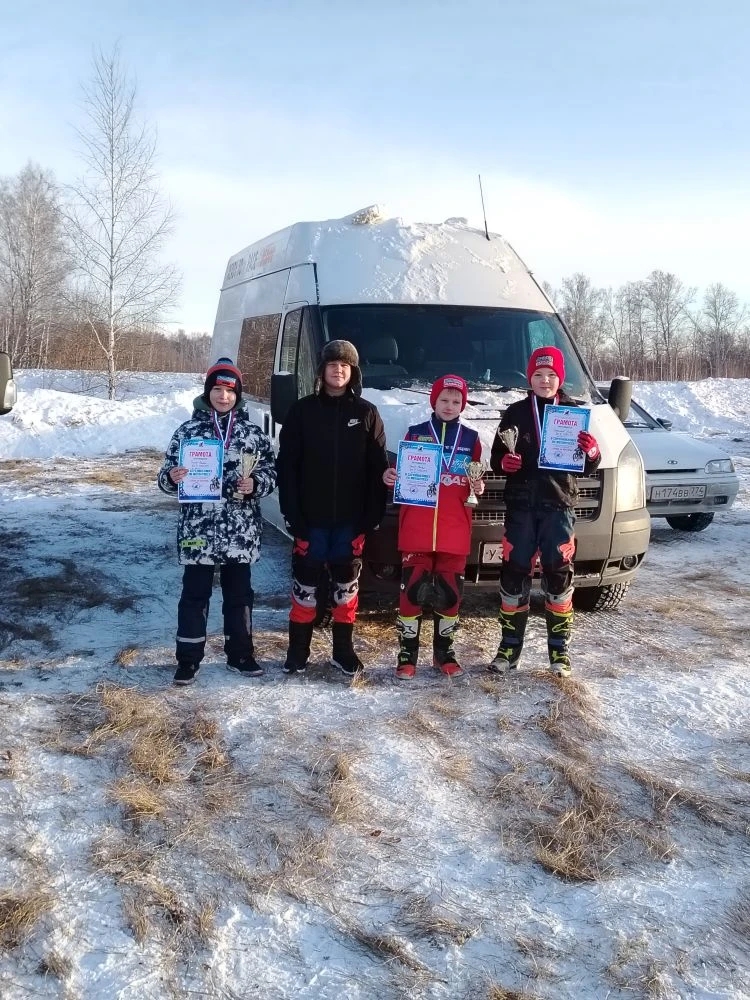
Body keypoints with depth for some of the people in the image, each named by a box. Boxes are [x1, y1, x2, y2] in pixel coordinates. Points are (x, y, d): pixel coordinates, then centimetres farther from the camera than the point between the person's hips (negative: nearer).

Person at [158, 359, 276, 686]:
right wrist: (172, 478, -19)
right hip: (197, 530, -1)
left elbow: (271, 472, 6)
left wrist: (255, 484, -13)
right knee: (194, 594, 6)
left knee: (239, 593, 13)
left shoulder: (252, 431, 3)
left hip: (241, 532, 2)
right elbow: (167, 475, 3)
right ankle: (188, 659, 17)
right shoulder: (188, 430, 0)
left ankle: (240, 654, 27)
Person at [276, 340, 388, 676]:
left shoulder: (366, 413, 3)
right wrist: (293, 515, -9)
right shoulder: (302, 410, 1)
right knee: (305, 582, 6)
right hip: (311, 518, -1)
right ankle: (298, 649, 18)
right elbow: (286, 466, -2)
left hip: (351, 519, 1)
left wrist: (372, 516, -5)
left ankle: (343, 649, 22)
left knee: (346, 583, 10)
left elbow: (378, 469, 2)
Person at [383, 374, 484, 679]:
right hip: (416, 529, -1)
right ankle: (407, 654, 9)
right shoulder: (416, 433, 7)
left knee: (450, 592, 7)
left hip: (455, 531, 2)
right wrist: (389, 477, -11)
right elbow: (402, 475, 10)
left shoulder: (470, 438, 11)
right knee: (412, 590, -2)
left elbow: (477, 481, 16)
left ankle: (444, 652, 22)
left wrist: (479, 487, -6)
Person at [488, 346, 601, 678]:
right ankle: (509, 648, 13)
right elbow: (496, 459, 8)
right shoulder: (516, 412, 6)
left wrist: (591, 453, -17)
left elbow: (588, 468, 5)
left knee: (559, 576, 3)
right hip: (521, 505, 1)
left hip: (558, 505, 0)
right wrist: (504, 462, -15)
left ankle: (559, 650, 13)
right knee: (514, 575, 3)